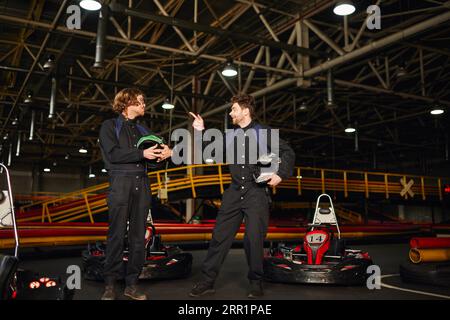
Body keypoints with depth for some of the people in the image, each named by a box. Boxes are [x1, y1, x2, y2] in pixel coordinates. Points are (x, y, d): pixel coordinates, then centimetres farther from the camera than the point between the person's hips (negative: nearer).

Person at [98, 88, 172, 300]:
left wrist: (163, 153, -5)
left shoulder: (143, 130, 21)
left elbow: (151, 157, 16)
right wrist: (142, 154, -15)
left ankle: (132, 283, 10)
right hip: (121, 182, -5)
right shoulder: (110, 126, 6)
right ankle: (110, 284, 3)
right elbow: (113, 153, -9)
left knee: (138, 235, 3)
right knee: (117, 234, -5)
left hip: (142, 184, 5)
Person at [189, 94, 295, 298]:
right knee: (220, 236, 3)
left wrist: (281, 175, -11)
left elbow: (288, 152, 1)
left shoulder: (264, 132, 0)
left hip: (257, 193, -4)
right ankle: (207, 281, 12)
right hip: (234, 192, 4)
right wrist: (202, 132, 6)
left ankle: (256, 282, 15)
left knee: (254, 239, -4)